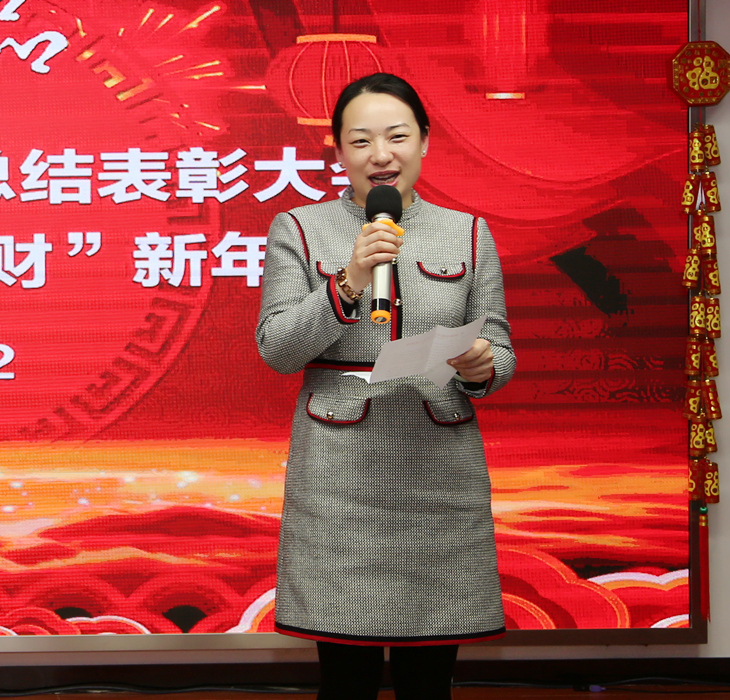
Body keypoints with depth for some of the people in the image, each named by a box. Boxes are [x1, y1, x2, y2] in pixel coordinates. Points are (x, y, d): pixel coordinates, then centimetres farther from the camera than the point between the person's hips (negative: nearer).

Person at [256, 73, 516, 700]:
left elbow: (499, 349, 10)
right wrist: (347, 284, -16)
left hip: (442, 471, 2)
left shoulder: (468, 233, 10)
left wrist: (482, 369, -13)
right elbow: (276, 349, -2)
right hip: (339, 480, -1)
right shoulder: (299, 230, 6)